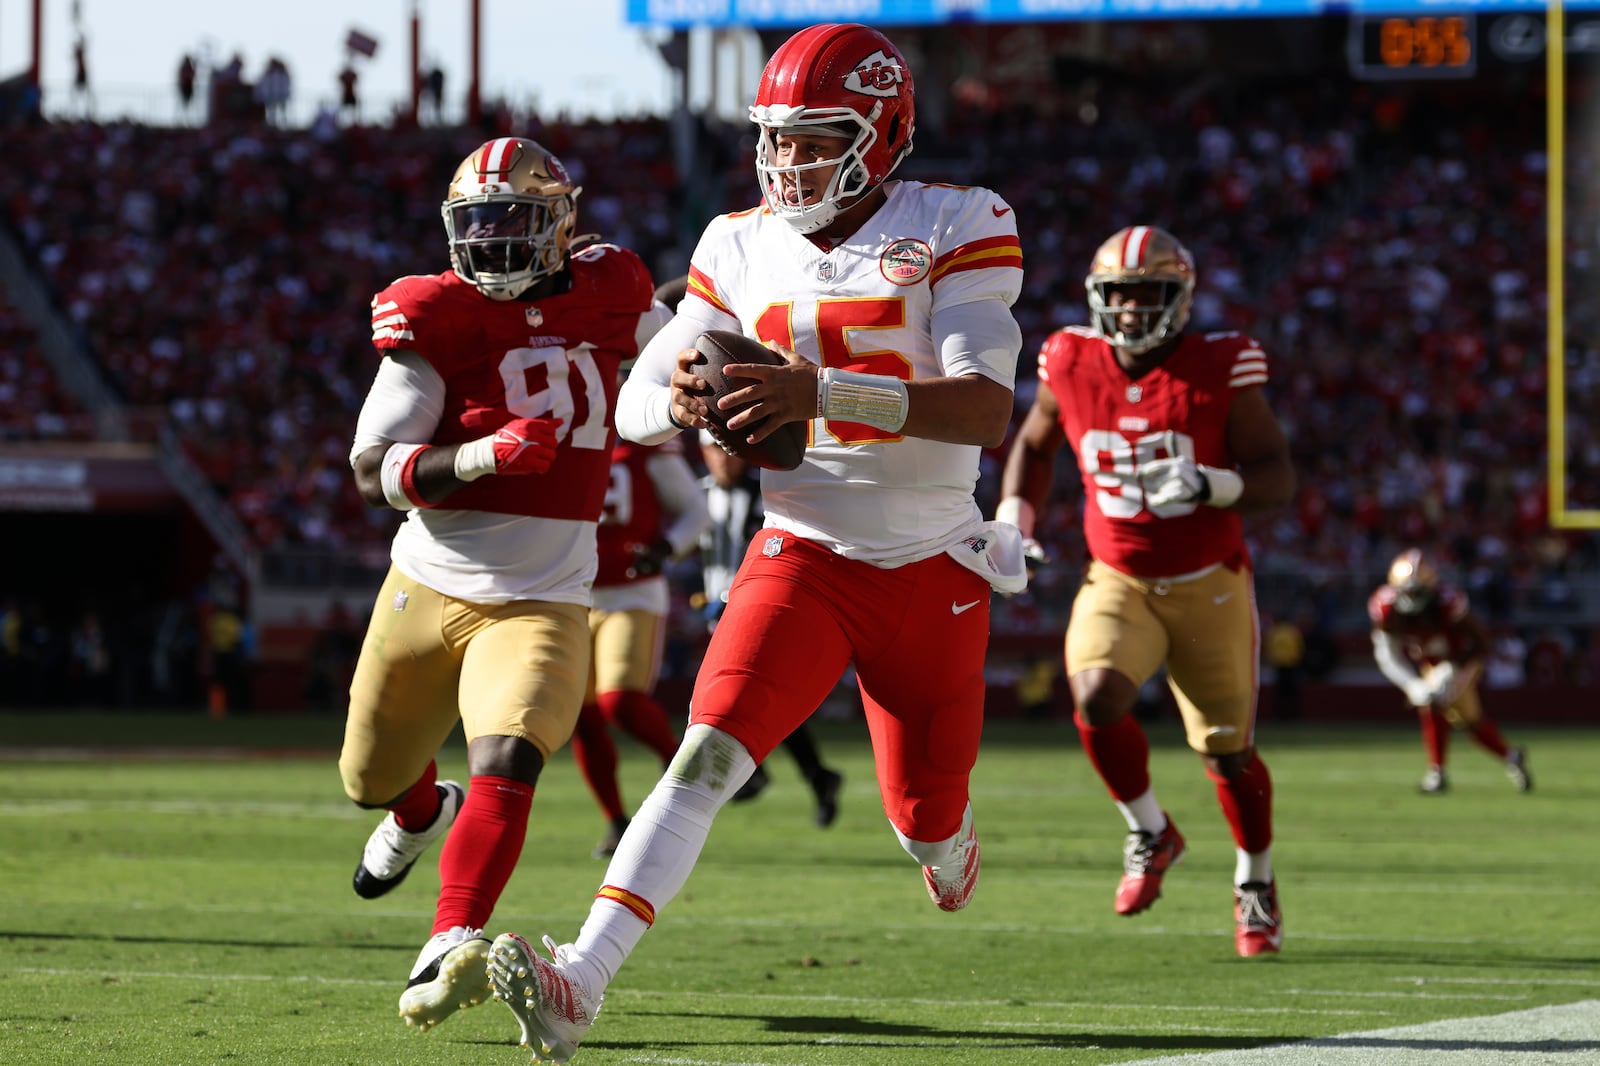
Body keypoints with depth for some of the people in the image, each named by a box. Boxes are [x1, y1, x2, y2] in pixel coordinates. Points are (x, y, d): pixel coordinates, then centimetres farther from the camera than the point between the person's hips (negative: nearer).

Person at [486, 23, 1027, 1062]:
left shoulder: (953, 231, -9)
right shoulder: (743, 248, 3)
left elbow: (987, 410, -22)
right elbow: (634, 406, 3)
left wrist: (823, 392, -33)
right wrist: (677, 403, -23)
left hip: (931, 571, -1)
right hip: (802, 555, 1)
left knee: (926, 821, 11)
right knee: (710, 750, -22)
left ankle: (949, 841, 52)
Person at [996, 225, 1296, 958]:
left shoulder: (1219, 370, -15)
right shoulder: (1073, 366, -6)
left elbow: (1278, 479, -15)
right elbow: (1034, 444, 16)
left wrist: (1209, 485, -33)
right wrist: (1014, 512, 1)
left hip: (1209, 587, -1)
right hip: (1118, 583, 1)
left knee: (1227, 752, 6)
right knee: (1097, 697, -27)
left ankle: (1255, 884, 34)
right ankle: (1149, 833, 0)